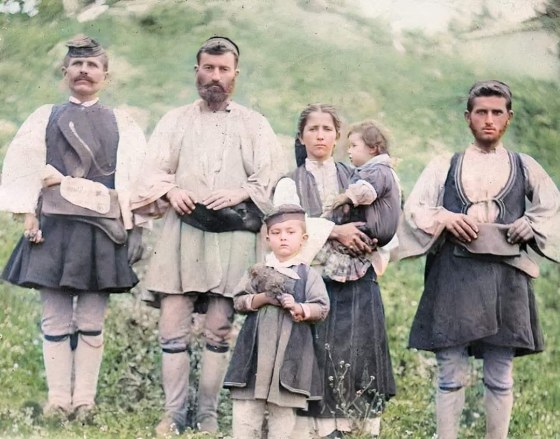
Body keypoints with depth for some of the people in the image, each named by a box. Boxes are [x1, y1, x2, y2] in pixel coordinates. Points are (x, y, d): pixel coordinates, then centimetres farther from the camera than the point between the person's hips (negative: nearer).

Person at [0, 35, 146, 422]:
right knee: (55, 318, -1)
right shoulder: (45, 118, 13)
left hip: (101, 230, 0)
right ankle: (58, 400, 5)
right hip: (53, 227, 0)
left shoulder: (121, 124, 12)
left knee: (91, 321, 1)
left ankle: (85, 400, 7)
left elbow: (134, 176, 1)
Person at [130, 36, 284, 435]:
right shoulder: (176, 120, 17)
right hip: (182, 231, 1)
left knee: (220, 329, -2)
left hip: (232, 235, -1)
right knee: (173, 326, -4)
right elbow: (153, 171, 10)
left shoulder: (254, 124, 12)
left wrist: (239, 193, -13)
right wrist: (171, 190, -10)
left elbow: (271, 180, 5)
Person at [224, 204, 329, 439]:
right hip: (256, 346, 1)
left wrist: (299, 309, -18)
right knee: (246, 408, 2)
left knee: (283, 409, 6)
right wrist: (260, 299, -11)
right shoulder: (257, 270, 8)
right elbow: (238, 300, 5)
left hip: (290, 350, -1)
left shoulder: (308, 275, 4)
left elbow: (322, 308, -1)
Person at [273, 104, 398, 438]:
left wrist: (370, 243, -11)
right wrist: (335, 231, -18)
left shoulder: (356, 179, 16)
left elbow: (384, 223, 10)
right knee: (318, 356, -8)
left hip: (358, 285, 2)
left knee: (359, 356, -4)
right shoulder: (290, 184, 10)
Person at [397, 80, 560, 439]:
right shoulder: (445, 167, 13)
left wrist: (530, 226, -7)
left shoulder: (525, 168, 15)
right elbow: (414, 210, 6)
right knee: (451, 375, -2)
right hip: (454, 278, -1)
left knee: (500, 377, 2)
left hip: (506, 279, 1)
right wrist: (445, 219, -12)